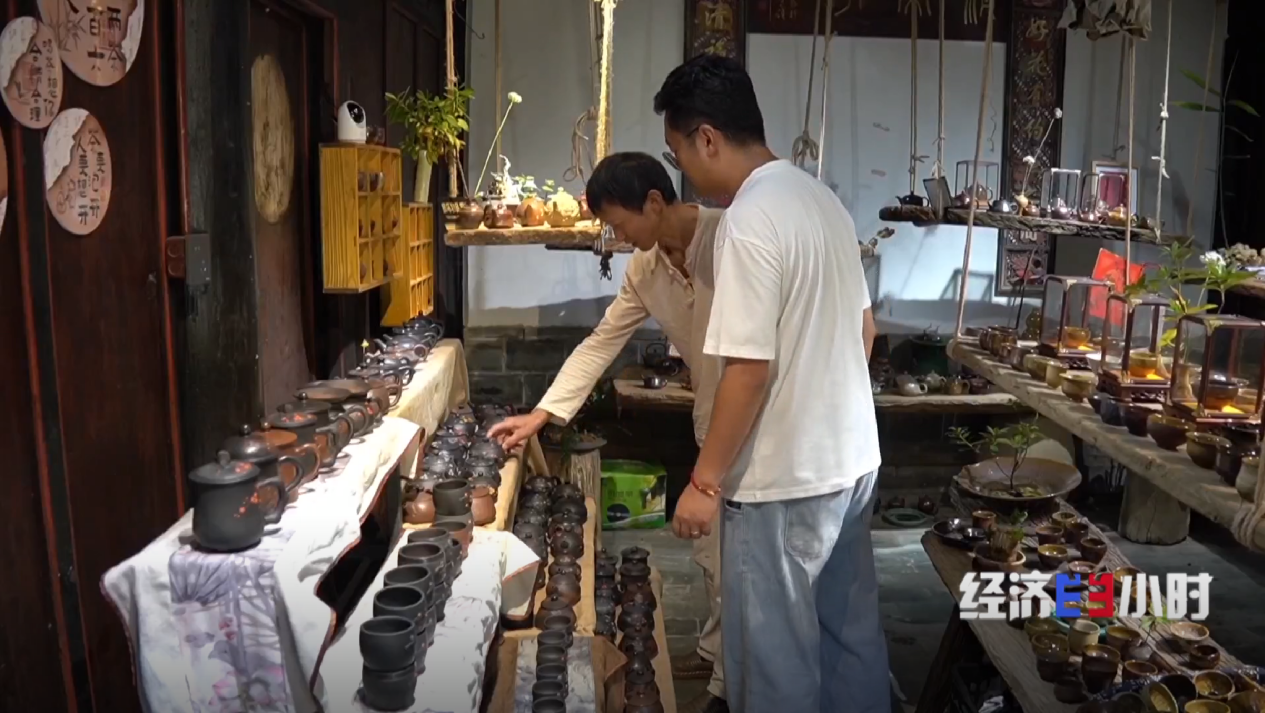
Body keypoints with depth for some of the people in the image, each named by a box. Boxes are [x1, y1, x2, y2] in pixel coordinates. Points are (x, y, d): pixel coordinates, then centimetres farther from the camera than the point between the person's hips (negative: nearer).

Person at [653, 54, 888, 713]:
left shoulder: (749, 222, -21)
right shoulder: (821, 197, 8)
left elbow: (748, 370, -23)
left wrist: (704, 481, -15)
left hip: (784, 481, -9)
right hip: (852, 460, 9)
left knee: (775, 658, 8)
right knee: (850, 633, 22)